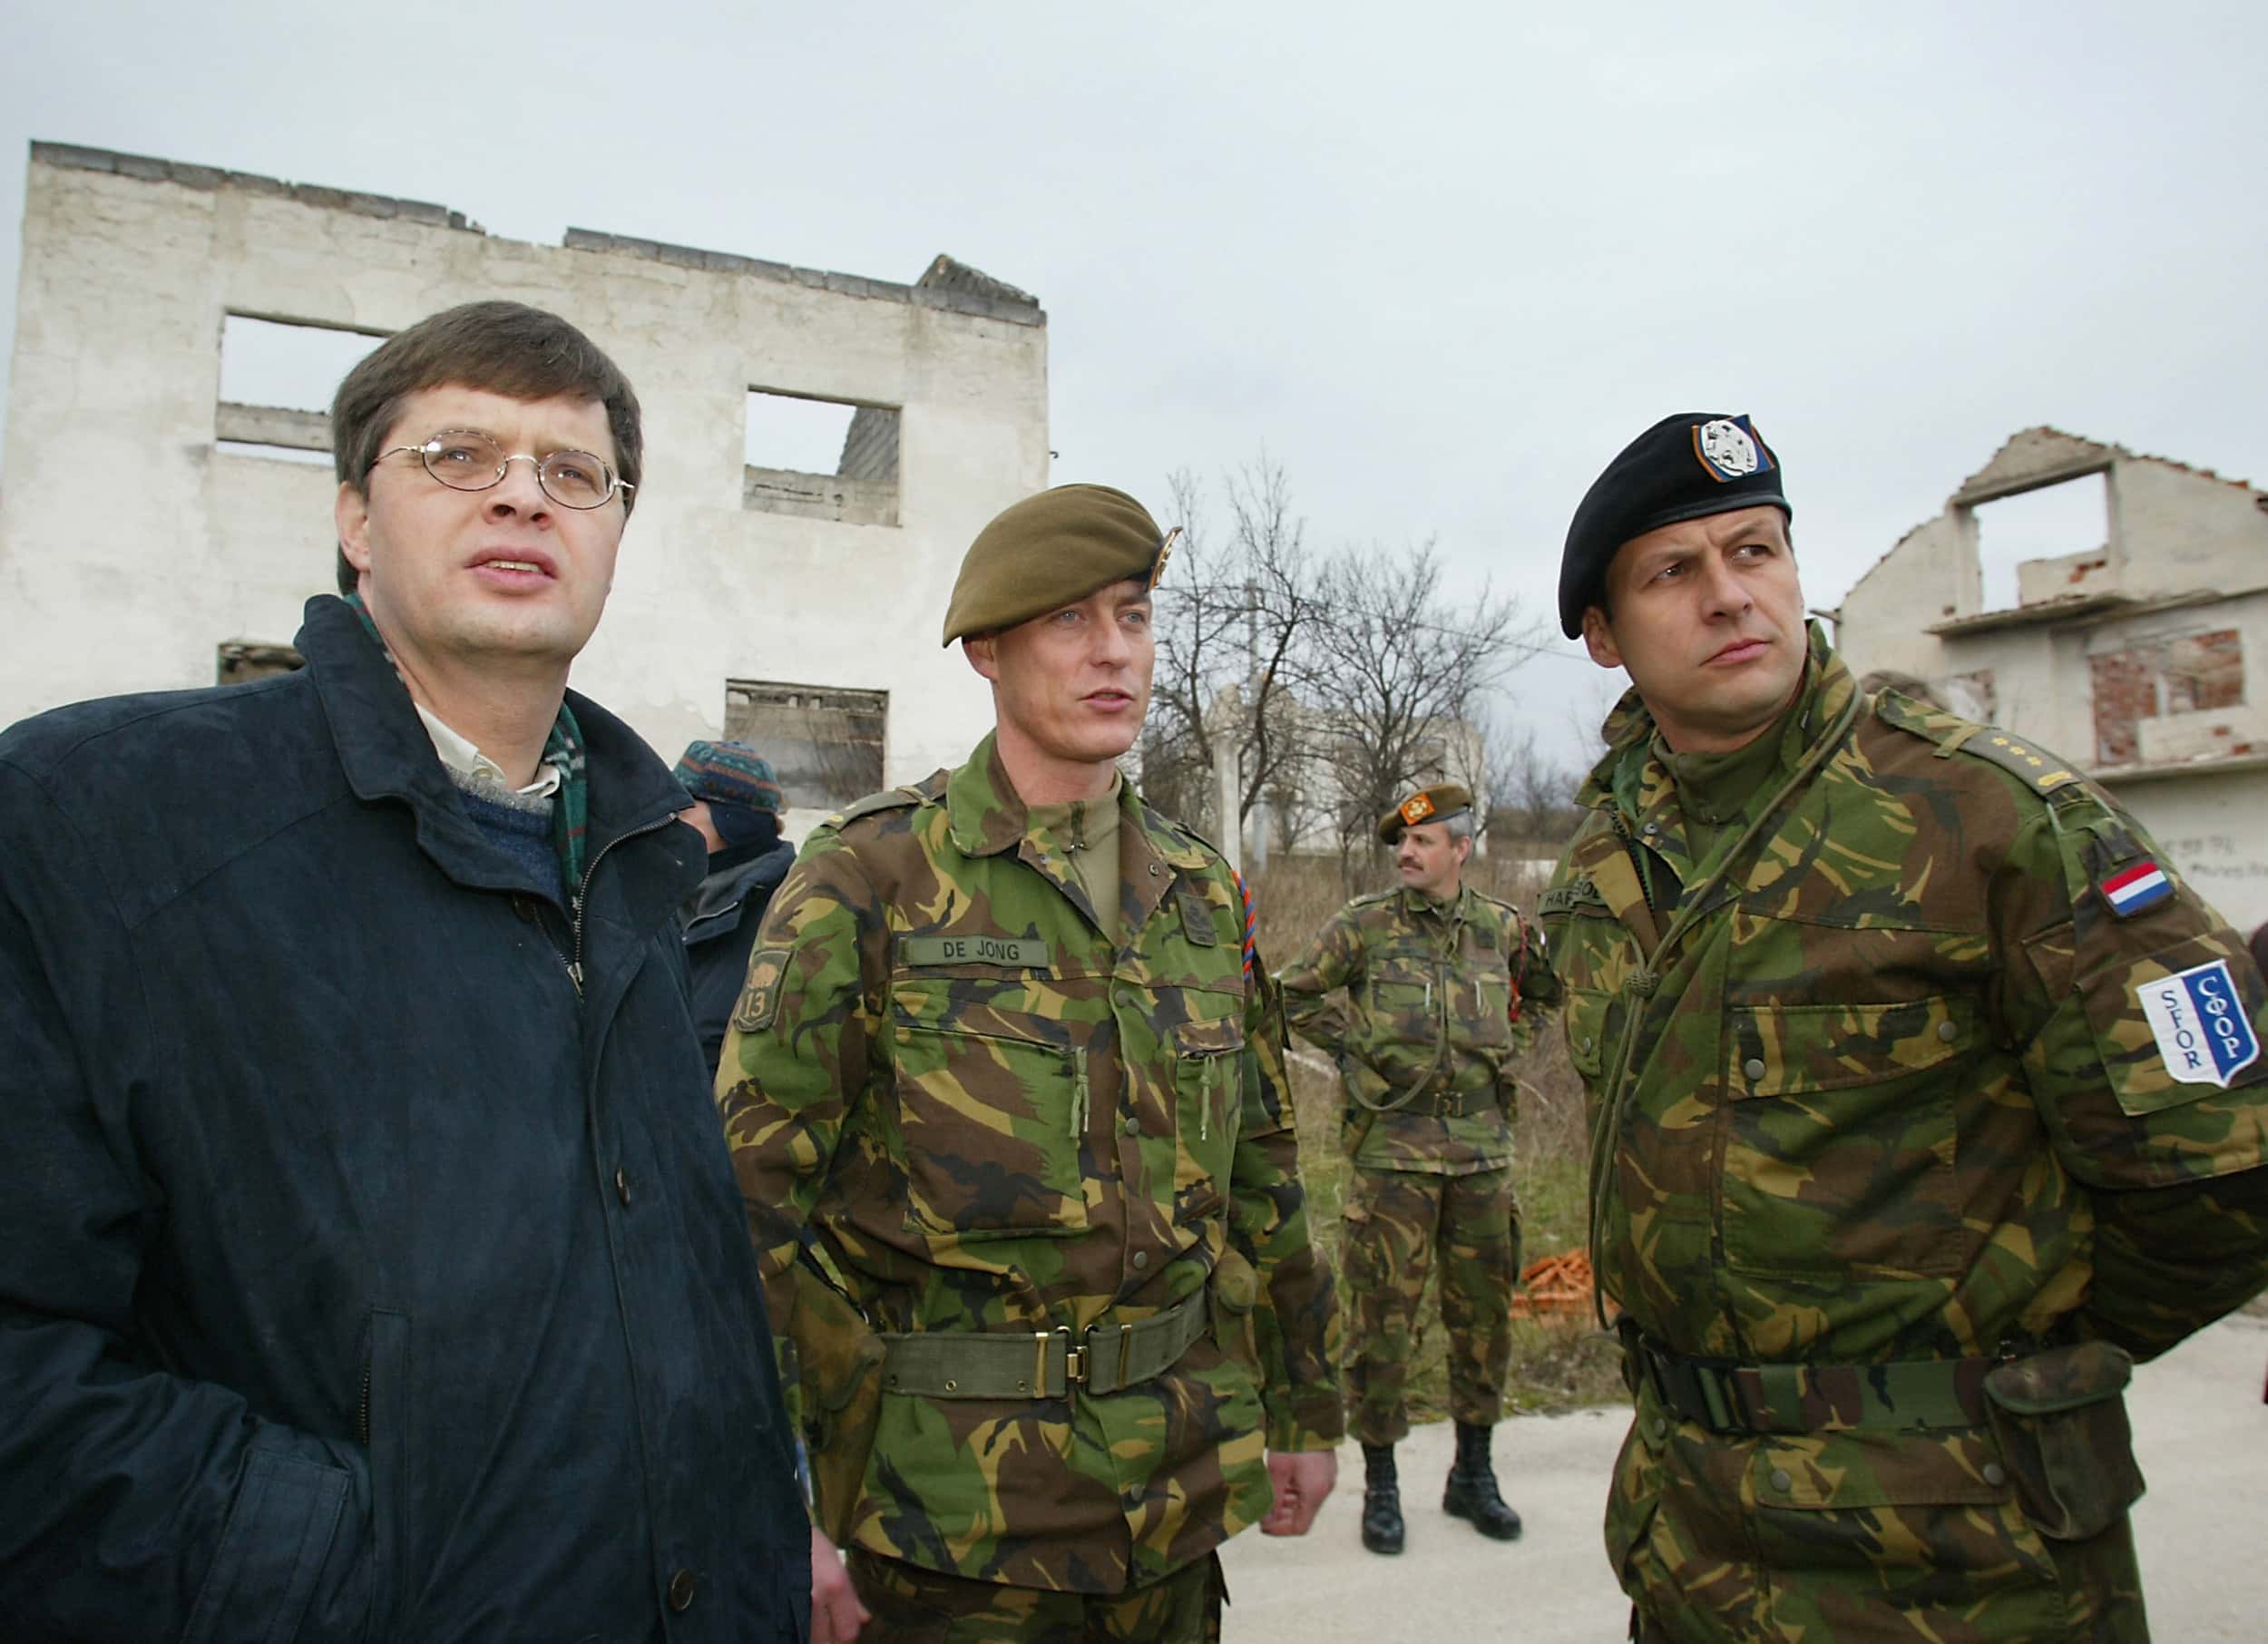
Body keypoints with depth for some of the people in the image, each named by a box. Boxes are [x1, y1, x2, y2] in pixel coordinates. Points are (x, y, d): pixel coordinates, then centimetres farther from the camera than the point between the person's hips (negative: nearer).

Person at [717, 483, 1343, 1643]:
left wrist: (1303, 1407, 14)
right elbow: (760, 1192, -12)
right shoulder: (866, 879, -10)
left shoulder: (1202, 893, 6)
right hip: (959, 1505, -5)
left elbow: (1261, 1171, 11)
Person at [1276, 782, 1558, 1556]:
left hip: (1482, 1149, 4)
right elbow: (1297, 994, 3)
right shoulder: (1365, 924, -4)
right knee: (1384, 1316, 1)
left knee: (1485, 1312, 13)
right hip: (1393, 1149, -3)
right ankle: (1380, 1485, 18)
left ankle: (1473, 1474, 31)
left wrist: (1507, 1053, 10)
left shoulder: (1504, 927, 5)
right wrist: (1359, 1047, -3)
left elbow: (1544, 993, 23)